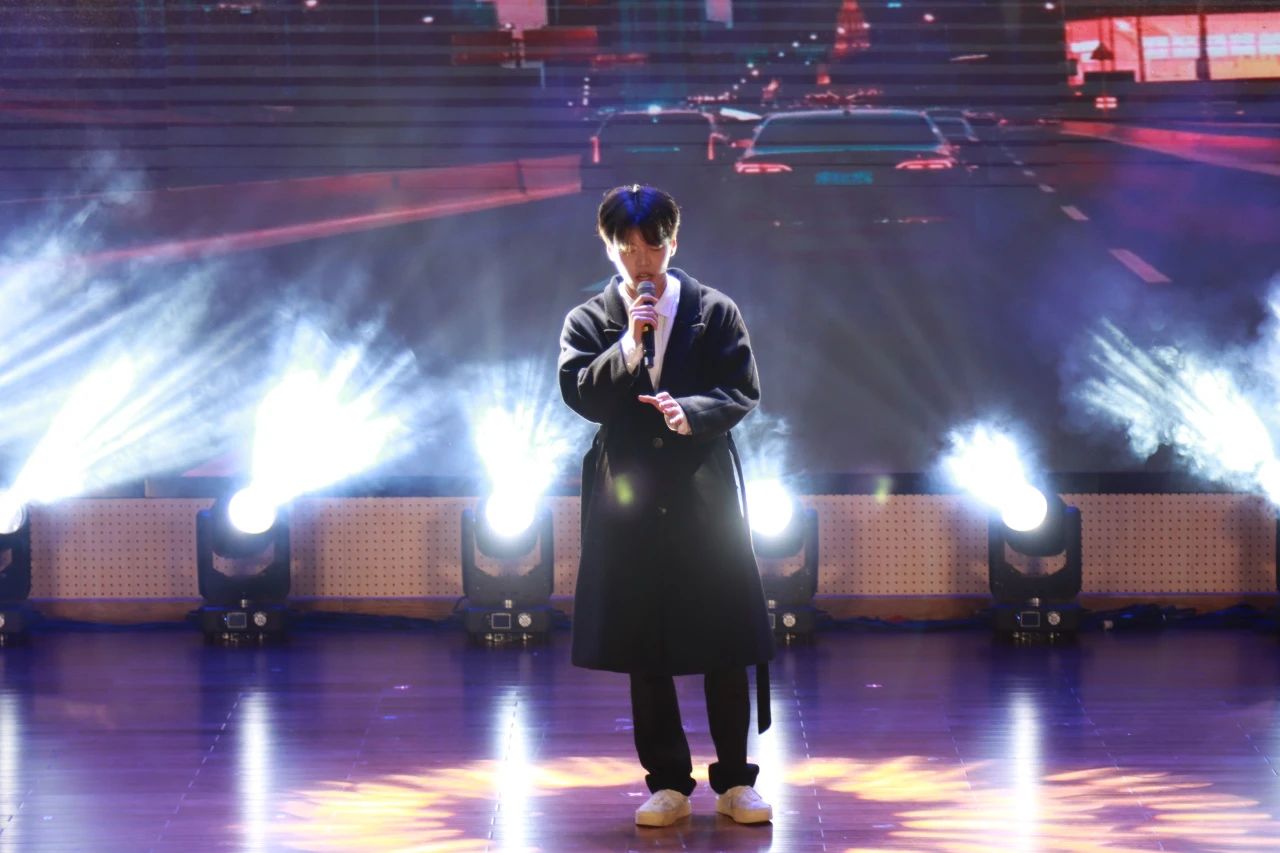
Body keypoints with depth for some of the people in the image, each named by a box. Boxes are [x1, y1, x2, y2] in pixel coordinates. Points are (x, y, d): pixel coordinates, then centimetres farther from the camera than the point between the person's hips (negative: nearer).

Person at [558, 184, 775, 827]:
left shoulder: (714, 311, 4)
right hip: (629, 496, 1)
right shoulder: (587, 320, 6)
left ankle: (735, 780, 10)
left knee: (725, 642, 0)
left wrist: (690, 412, -19)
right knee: (643, 650, 5)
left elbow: (743, 390, -1)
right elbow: (580, 395, -6)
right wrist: (629, 345, -17)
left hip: (705, 492, -1)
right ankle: (668, 783, 14)